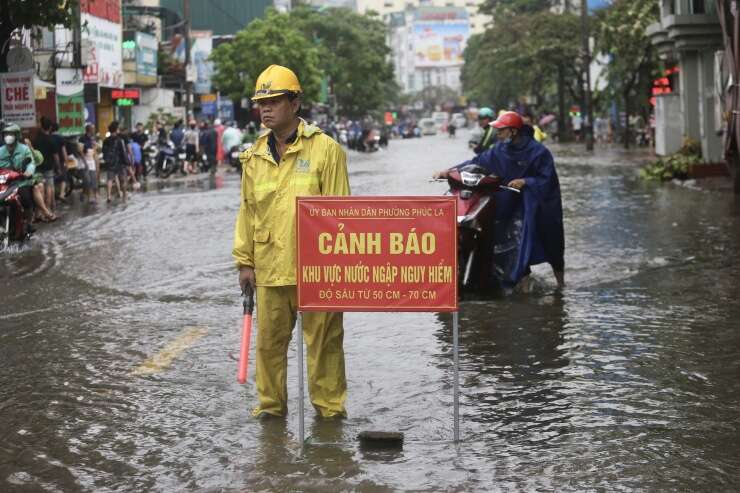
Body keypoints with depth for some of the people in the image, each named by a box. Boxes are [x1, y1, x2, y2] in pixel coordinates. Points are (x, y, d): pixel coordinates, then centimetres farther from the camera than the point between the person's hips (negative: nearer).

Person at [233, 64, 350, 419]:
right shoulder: (254, 156, 10)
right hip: (269, 266, 4)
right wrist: (244, 262, 11)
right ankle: (271, 403, 22)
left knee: (323, 338, 5)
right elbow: (247, 211, 14)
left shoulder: (325, 149, -4)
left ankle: (329, 404, 17)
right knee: (269, 339, 9)